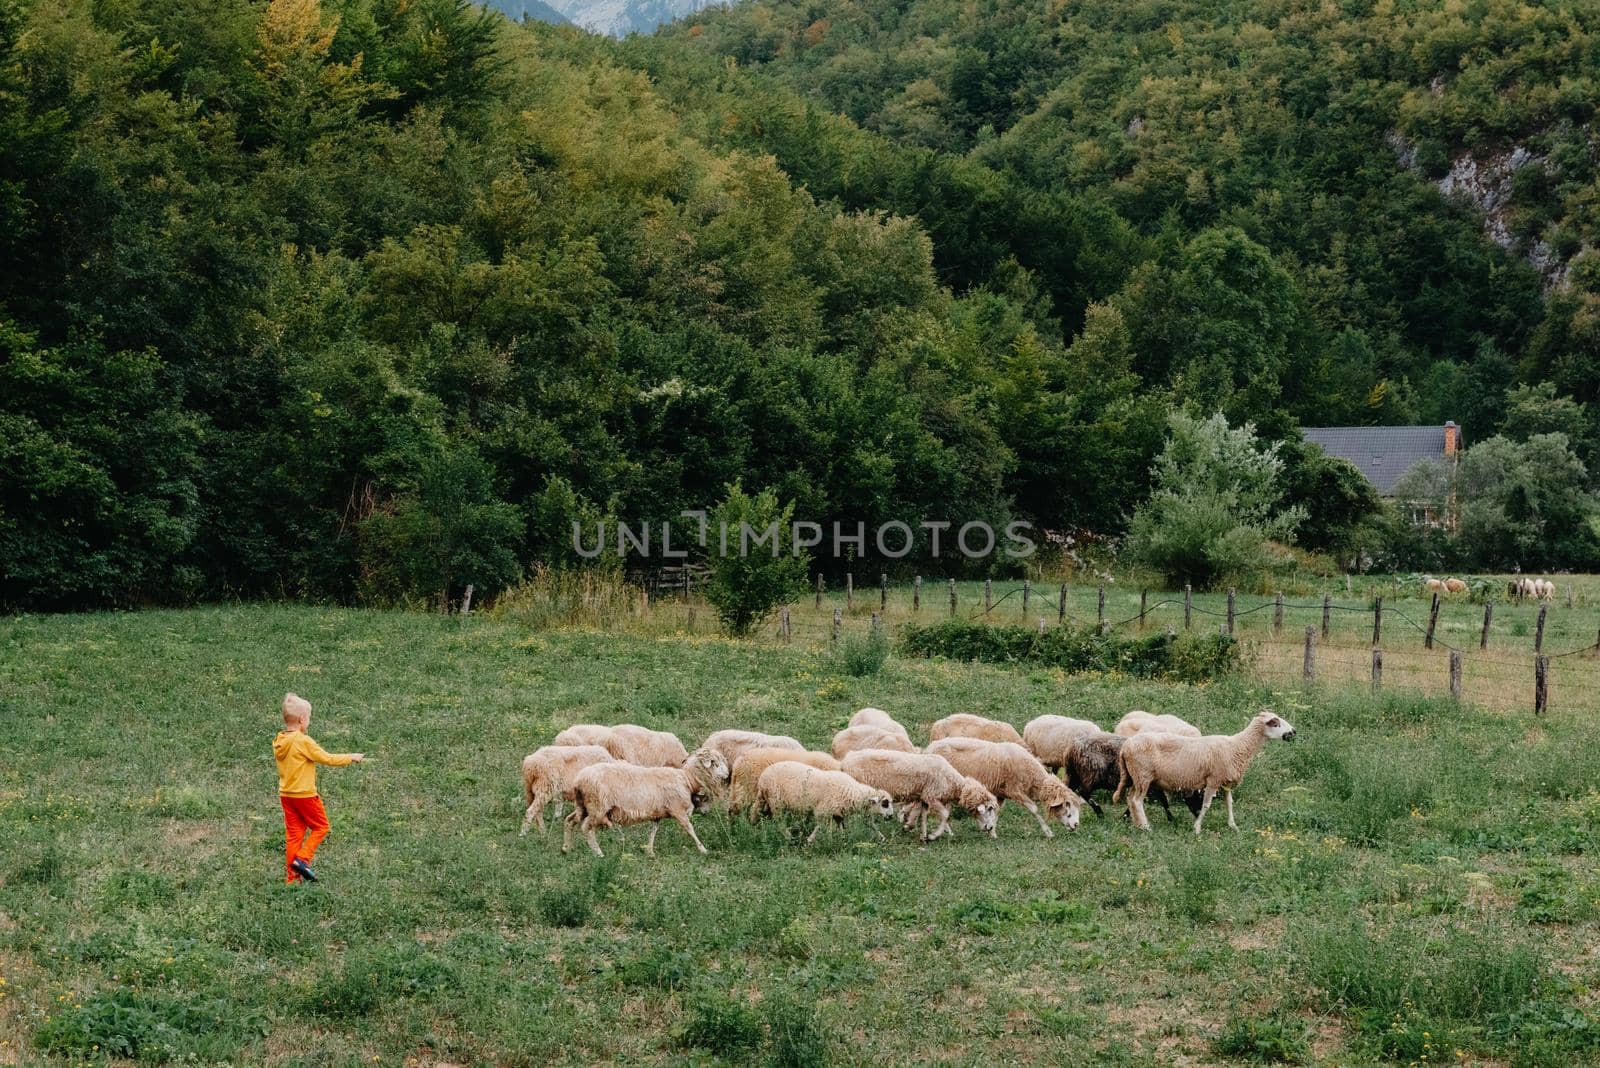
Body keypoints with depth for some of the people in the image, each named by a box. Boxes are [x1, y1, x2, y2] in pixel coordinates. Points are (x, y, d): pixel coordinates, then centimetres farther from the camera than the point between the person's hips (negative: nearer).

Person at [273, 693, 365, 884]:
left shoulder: (279, 742, 3)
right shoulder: (304, 741, -19)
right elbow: (328, 759, -15)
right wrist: (351, 757, -3)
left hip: (286, 794, 7)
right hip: (305, 794, -7)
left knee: (294, 832, 11)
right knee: (320, 827, 10)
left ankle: (293, 876, 12)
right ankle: (302, 858, -5)